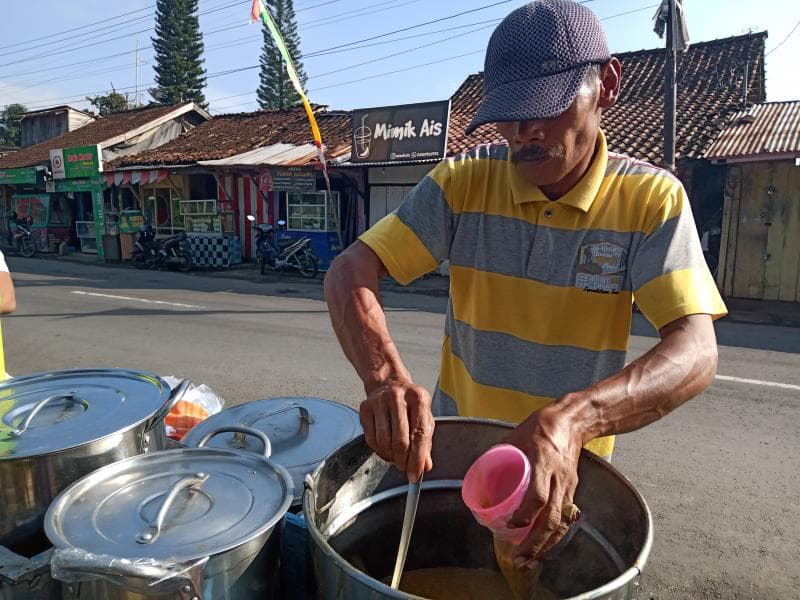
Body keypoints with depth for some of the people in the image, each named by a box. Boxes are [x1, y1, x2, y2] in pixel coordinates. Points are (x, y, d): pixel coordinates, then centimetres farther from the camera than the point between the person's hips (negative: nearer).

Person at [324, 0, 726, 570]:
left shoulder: (650, 199, -14)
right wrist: (385, 375, -39)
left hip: (565, 468, 0)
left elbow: (695, 353, -24)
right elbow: (350, 272, -19)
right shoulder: (462, 182, -12)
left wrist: (571, 418, -44)